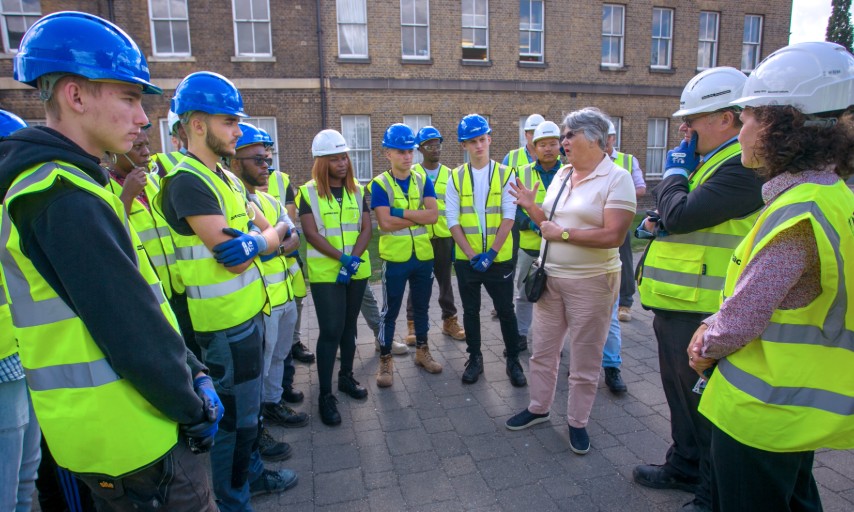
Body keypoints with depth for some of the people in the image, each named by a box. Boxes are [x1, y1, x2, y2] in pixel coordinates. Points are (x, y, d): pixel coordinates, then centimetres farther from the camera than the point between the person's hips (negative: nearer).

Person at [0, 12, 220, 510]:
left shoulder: (67, 184, 9)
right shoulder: (64, 197, -22)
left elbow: (142, 303, 8)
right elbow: (130, 329, -24)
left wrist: (193, 372, 6)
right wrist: (194, 408, -11)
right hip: (132, 434, -9)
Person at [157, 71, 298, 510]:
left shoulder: (224, 177, 12)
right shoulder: (187, 182, -18)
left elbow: (273, 234, 8)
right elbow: (233, 258, -24)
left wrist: (257, 240, -15)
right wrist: (272, 234, -7)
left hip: (249, 310, 9)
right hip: (225, 321, -9)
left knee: (250, 405, 23)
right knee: (236, 416, 6)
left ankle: (252, 474, 42)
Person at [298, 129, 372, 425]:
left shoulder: (357, 190, 8)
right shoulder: (308, 192, -3)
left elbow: (366, 229, 1)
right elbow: (311, 233, -11)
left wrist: (354, 259, -14)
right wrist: (342, 258, -20)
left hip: (357, 270, 4)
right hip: (325, 273, -4)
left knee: (349, 326, 14)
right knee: (330, 331, -5)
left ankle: (346, 377, 31)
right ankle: (325, 395, 6)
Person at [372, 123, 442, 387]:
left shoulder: (423, 181, 4)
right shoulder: (380, 184, -7)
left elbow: (434, 215, -9)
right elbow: (386, 223, -19)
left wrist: (403, 212, -18)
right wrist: (419, 215, -13)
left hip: (423, 255, 4)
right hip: (395, 257, -4)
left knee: (421, 306, 17)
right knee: (390, 310, 6)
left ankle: (422, 351, 35)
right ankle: (385, 360, 20)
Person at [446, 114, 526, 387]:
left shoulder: (505, 174, -2)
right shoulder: (456, 177, 1)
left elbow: (508, 218, -8)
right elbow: (452, 221, -3)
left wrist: (490, 253, -16)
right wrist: (472, 254, -12)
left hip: (499, 258, -1)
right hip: (466, 259, 2)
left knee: (506, 310, 8)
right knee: (470, 311, 13)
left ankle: (513, 360, 25)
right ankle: (474, 359, 30)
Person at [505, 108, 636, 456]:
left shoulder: (616, 178, -12)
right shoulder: (561, 174, 8)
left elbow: (613, 235, -22)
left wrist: (563, 234, -17)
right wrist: (530, 207, -3)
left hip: (591, 282, -6)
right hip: (549, 277, 6)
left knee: (585, 360, 9)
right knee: (542, 349, 16)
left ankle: (577, 422, 28)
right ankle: (538, 408, 36)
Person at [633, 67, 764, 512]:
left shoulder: (742, 167, -18)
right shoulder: (709, 161, 15)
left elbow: (681, 213, -25)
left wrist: (674, 171, -7)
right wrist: (657, 223, 5)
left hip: (699, 311, -10)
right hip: (677, 304, 10)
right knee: (681, 393, 22)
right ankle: (684, 467, 41)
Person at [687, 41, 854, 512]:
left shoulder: (798, 214, -26)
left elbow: (740, 322, -24)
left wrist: (705, 346, -4)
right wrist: (712, 332, 2)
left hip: (762, 414, -9)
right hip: (800, 407, 9)